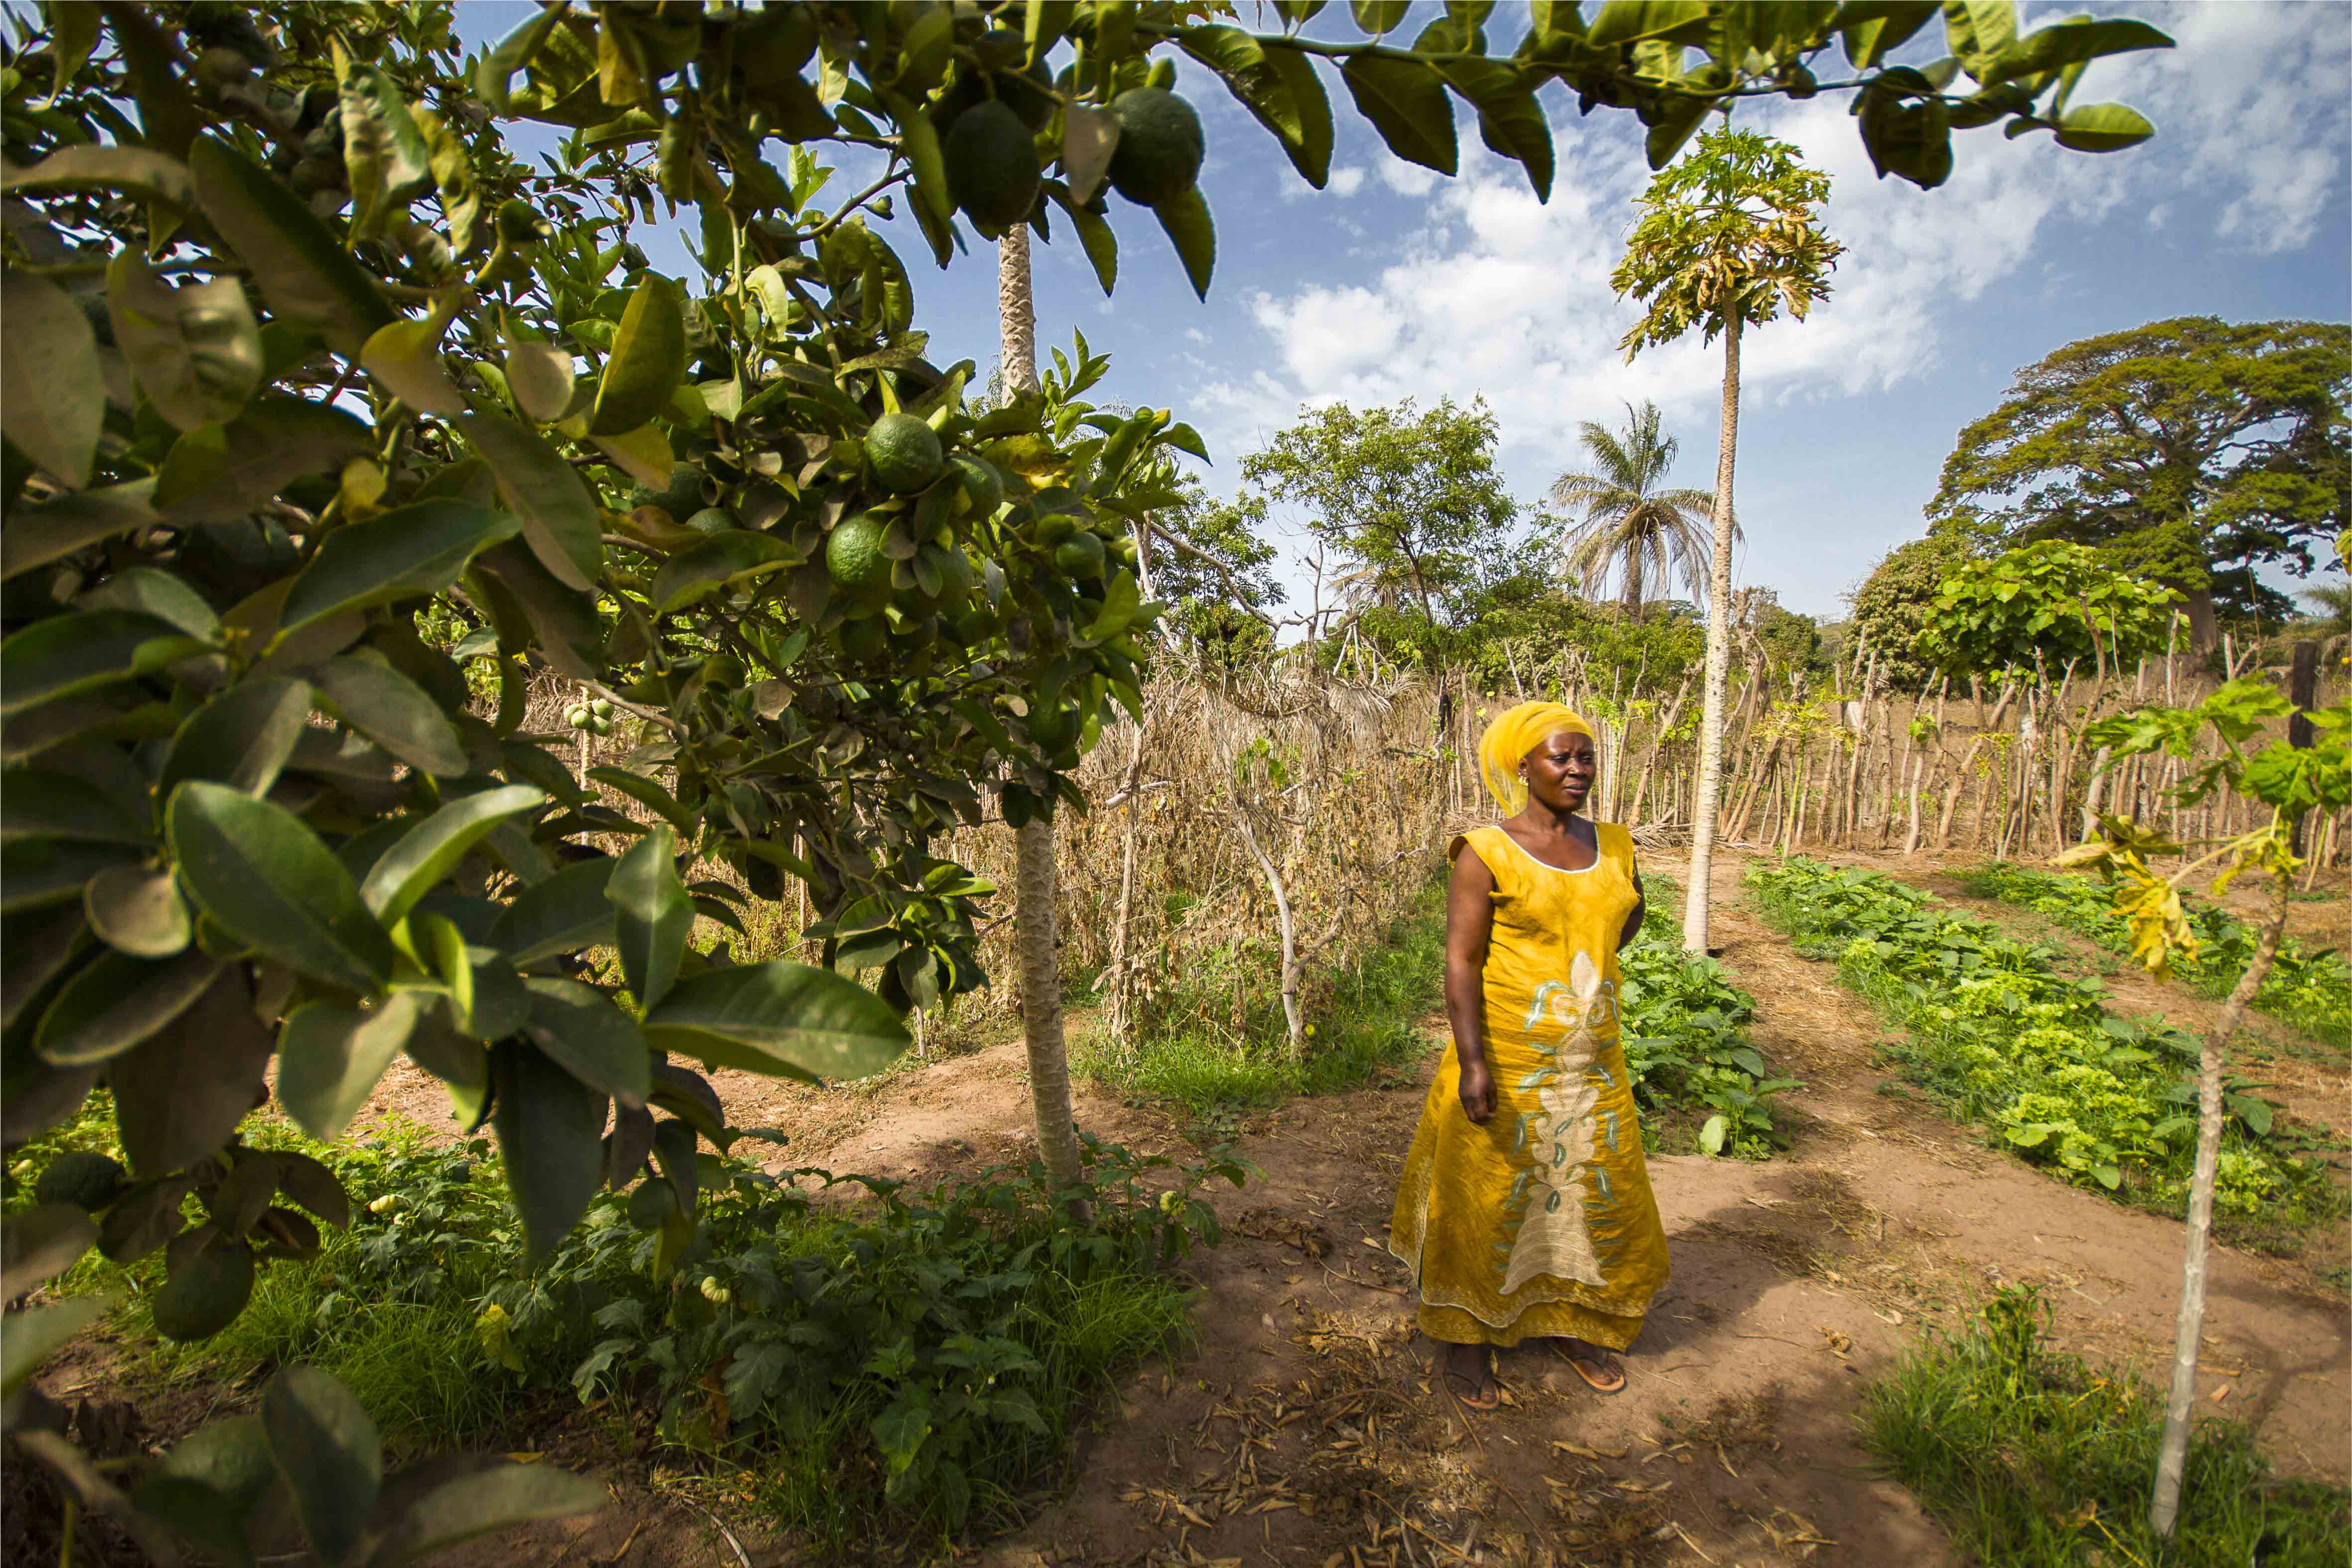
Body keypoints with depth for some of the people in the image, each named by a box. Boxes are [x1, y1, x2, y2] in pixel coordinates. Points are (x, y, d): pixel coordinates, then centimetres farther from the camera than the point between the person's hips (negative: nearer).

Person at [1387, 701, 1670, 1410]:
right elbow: (1460, 962, -17)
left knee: (1599, 1198, 17)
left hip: (1591, 1068, 6)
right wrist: (1472, 1062, -24)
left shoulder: (1612, 847, 3)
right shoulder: (1486, 854, -13)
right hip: (1504, 1063, -5)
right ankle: (1466, 1338, 29)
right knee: (1486, 1199, 9)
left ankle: (1572, 1324, 41)